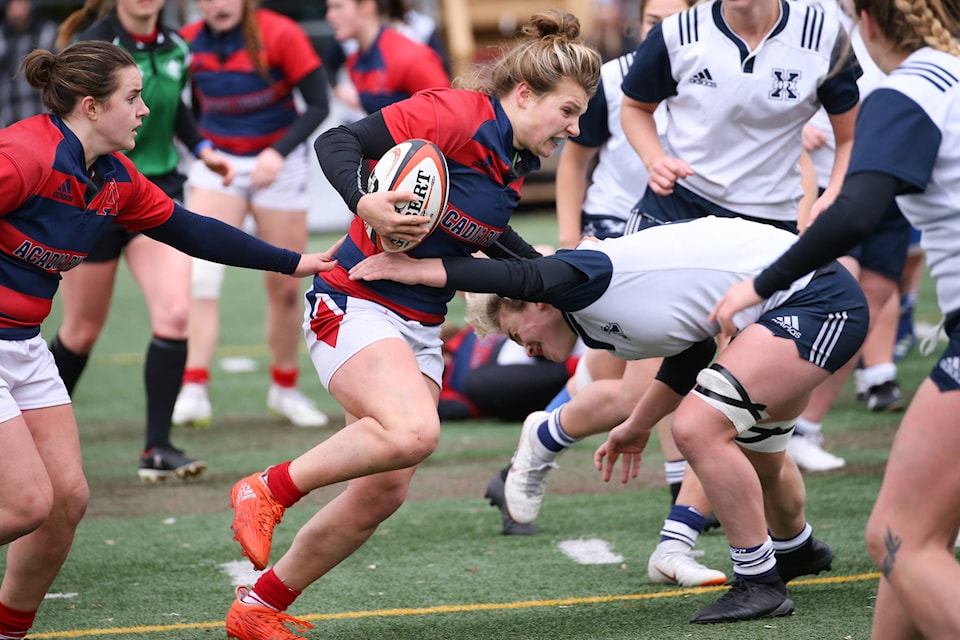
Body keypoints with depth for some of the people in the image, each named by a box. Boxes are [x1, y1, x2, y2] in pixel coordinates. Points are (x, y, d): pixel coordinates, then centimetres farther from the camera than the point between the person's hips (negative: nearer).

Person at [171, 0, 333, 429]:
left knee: (284, 287, 5)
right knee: (201, 277, -17)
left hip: (278, 164, -1)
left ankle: (285, 388, 25)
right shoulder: (188, 43, -5)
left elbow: (318, 105, -13)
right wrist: (202, 149, -4)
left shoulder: (280, 35, -15)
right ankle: (194, 392, -19)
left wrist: (279, 152, -25)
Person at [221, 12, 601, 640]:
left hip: (420, 329, 9)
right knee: (413, 430, -33)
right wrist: (365, 203, -34)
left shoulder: (517, 164, 10)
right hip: (354, 306, -9)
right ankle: (268, 489, -12)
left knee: (383, 492, 2)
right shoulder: (455, 114, -16)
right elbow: (337, 142, -17)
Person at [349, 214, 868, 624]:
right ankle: (796, 550, 57)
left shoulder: (588, 273, -13)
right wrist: (638, 426, 32)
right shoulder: (600, 326, 13)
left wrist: (416, 268, -29)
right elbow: (690, 354, 25)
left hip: (819, 299, -11)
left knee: (699, 428, -19)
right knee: (753, 449, 28)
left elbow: (525, 278, -33)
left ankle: (760, 583, -6)